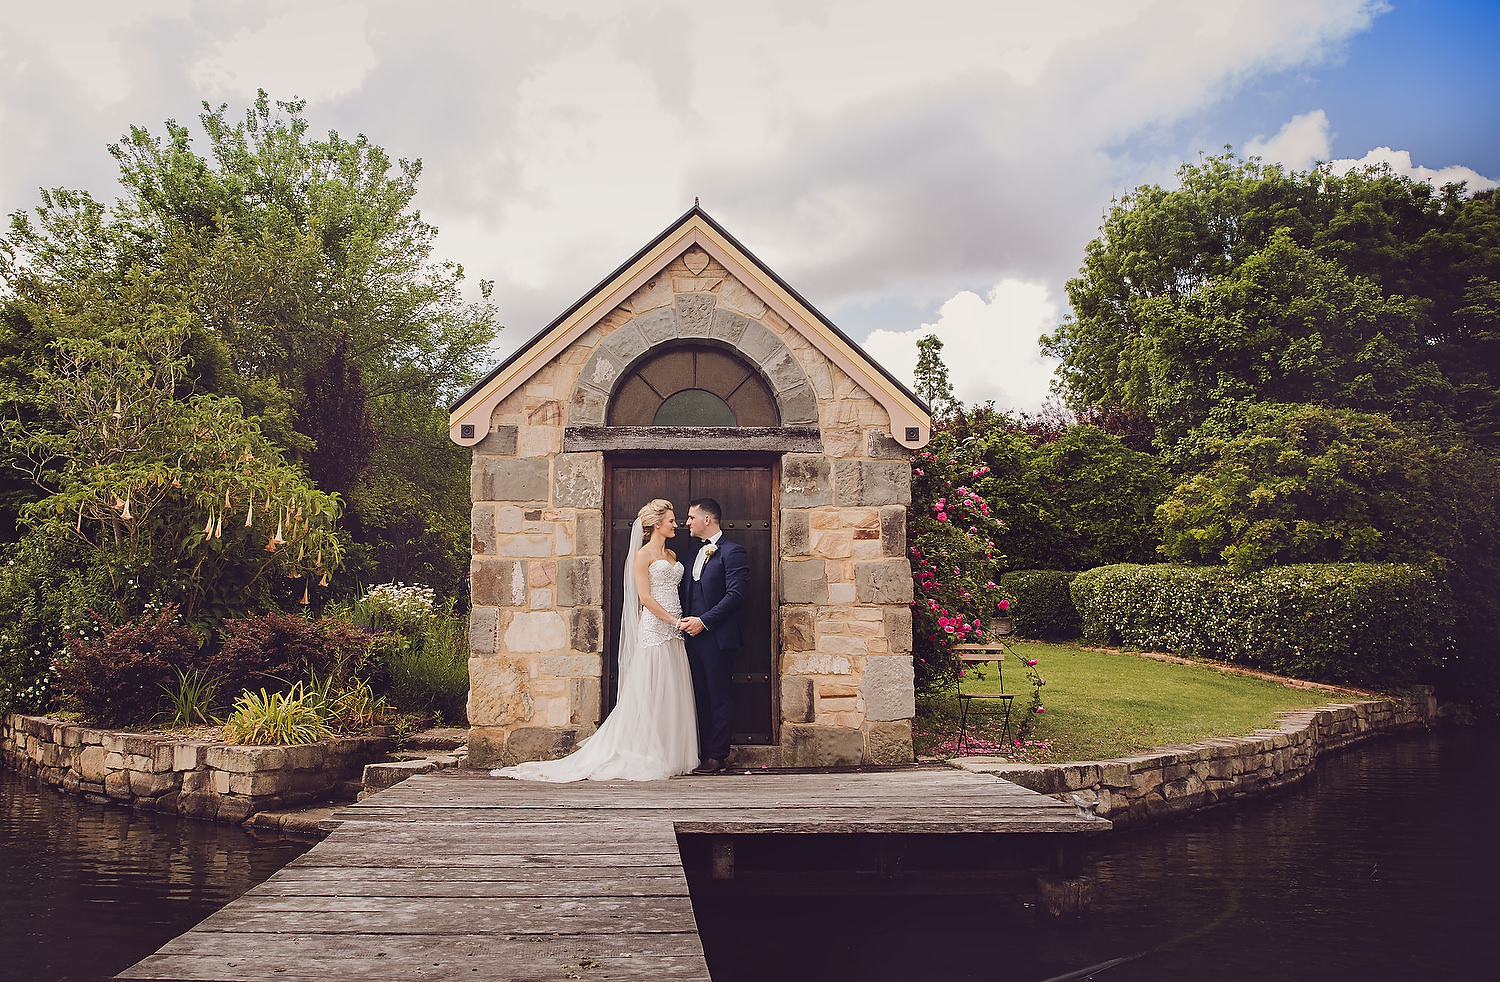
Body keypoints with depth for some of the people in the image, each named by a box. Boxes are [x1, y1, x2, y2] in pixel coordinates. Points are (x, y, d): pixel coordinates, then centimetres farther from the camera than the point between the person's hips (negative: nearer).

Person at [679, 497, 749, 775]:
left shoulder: (733, 552, -7)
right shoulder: (695, 553, 19)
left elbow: (736, 593, -16)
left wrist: (704, 621, -18)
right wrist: (685, 620, 4)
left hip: (717, 637, -8)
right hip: (695, 636, 8)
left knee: (719, 697, -1)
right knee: (702, 696, 11)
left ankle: (718, 755, 5)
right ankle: (706, 750, 17)